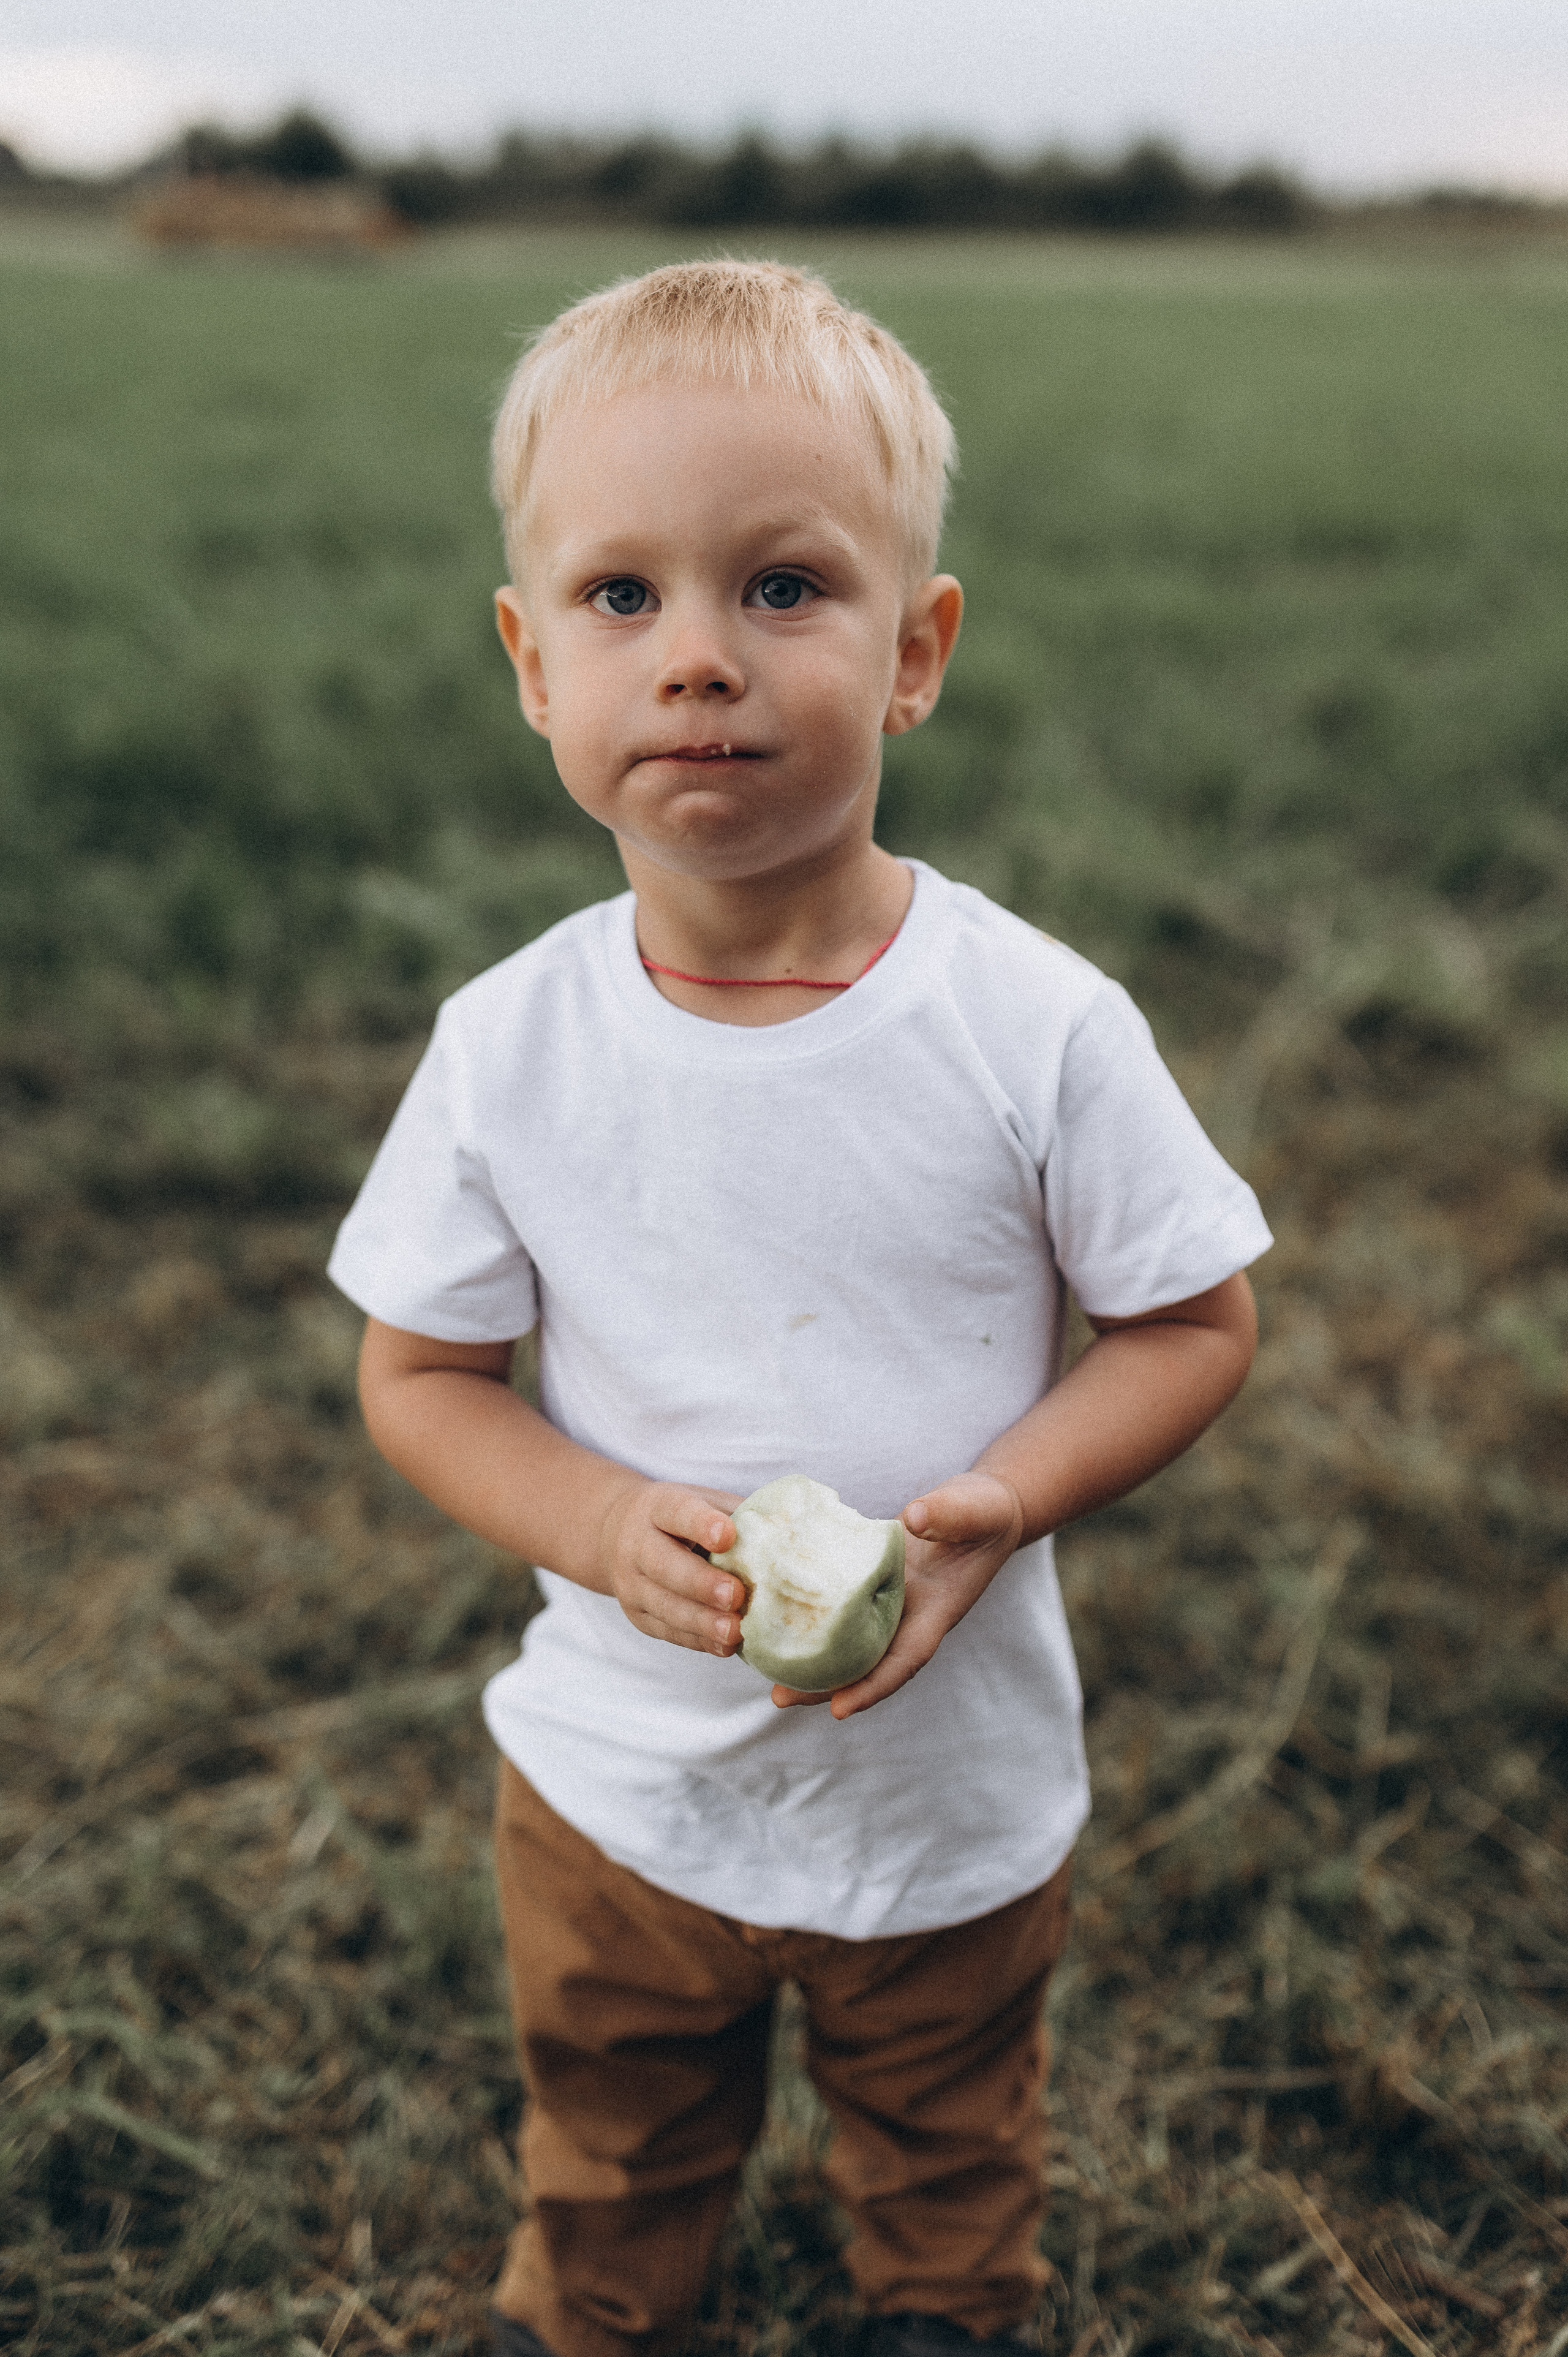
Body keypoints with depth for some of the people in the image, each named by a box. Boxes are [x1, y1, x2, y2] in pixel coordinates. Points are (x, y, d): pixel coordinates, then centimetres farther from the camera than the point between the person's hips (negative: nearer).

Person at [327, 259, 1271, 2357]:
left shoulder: (1039, 1029, -21)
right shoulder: (509, 1047, -17)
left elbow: (1196, 1326, -10)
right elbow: (421, 1376, -6)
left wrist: (996, 1504, -26)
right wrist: (606, 1526, -24)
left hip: (958, 1786, 0)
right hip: (619, 1781, 1)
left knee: (947, 2162, 30)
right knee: (609, 2162, 28)